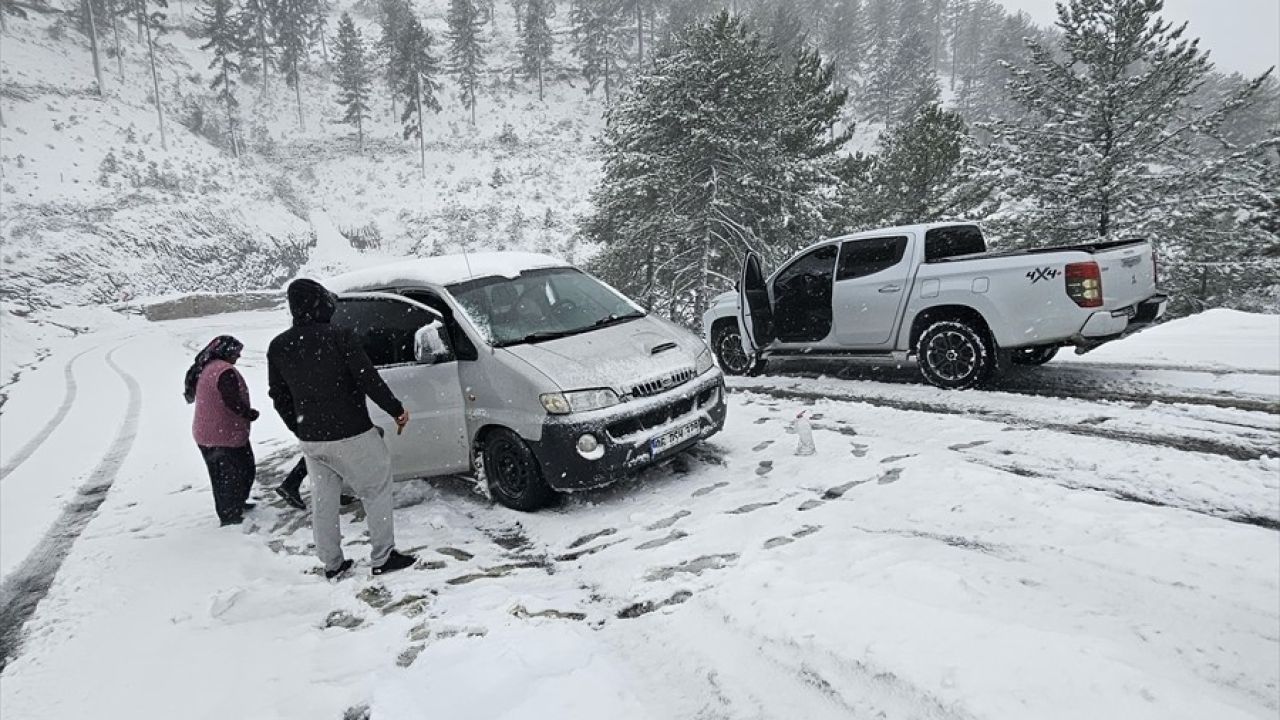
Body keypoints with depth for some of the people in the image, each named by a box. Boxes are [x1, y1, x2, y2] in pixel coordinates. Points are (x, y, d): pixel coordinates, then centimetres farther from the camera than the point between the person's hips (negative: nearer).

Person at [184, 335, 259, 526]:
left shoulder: (202, 369, 10)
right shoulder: (224, 371, -22)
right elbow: (233, 402, -28)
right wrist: (251, 413, -11)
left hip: (205, 435, 10)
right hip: (227, 436, -10)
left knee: (220, 475, 22)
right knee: (236, 474, 3)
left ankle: (229, 508, 37)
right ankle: (231, 516, 9)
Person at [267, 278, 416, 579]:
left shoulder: (278, 347, 3)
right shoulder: (339, 338, -16)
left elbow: (279, 397, 10)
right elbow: (369, 380, -15)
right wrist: (397, 410, -2)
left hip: (310, 440, 6)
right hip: (350, 435, -6)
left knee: (323, 501, 17)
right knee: (377, 491, 9)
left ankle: (332, 564, 27)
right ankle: (382, 557, 12)